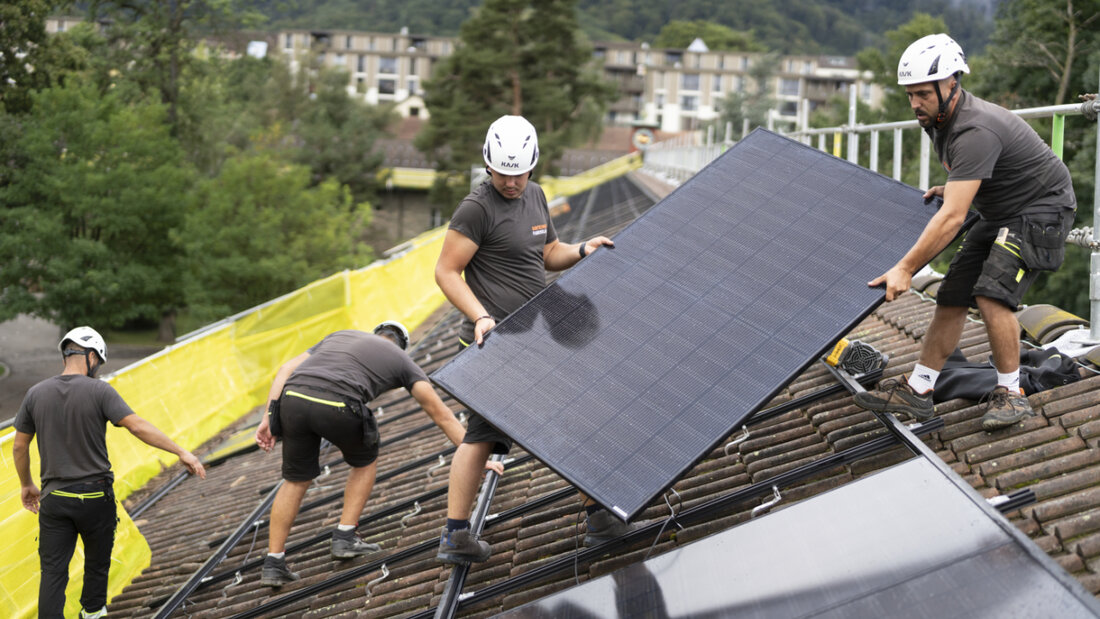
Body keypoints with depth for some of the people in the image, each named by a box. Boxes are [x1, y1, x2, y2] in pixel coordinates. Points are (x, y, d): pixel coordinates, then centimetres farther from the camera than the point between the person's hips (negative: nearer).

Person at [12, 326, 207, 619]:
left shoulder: (36, 394, 2)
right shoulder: (99, 391, -10)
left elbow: (19, 447, 8)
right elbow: (138, 427, -18)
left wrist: (27, 485, 24)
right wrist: (182, 452, -16)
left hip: (54, 499, 2)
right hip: (95, 496, -2)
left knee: (53, 572, 1)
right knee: (97, 563, 18)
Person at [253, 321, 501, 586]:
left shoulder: (341, 335, 37)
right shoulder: (402, 361, 27)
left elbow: (286, 370, 25)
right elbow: (441, 415, 22)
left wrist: (267, 420, 19)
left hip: (293, 399, 4)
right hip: (337, 407, -4)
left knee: (297, 480, 24)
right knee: (364, 461, 28)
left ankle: (274, 562, 20)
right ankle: (345, 537, 23)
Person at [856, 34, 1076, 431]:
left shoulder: (975, 130, -32)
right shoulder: (939, 119, -1)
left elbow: (952, 217, -37)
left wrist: (904, 269, -37)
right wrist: (950, 188, 9)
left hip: (1042, 207, -9)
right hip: (1001, 212, 10)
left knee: (991, 294, -24)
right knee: (952, 297, 3)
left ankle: (1010, 394, -9)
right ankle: (916, 392, 7)